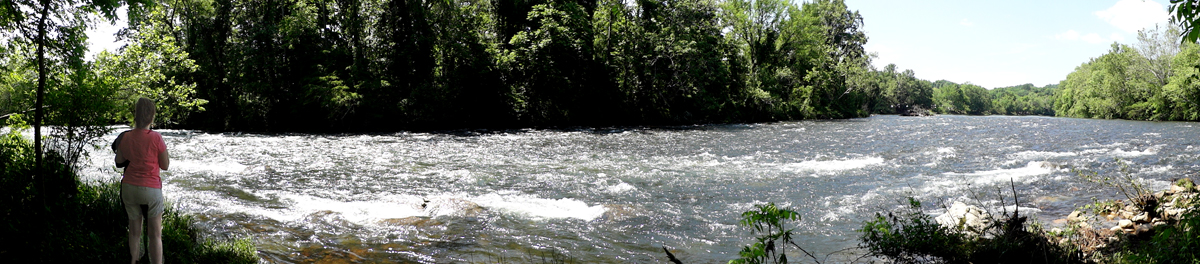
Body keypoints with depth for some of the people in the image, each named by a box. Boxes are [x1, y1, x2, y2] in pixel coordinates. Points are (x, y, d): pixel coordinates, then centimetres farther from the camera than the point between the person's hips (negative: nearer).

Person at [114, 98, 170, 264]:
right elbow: (165, 166, -7)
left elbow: (118, 160, 17)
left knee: (134, 231, 17)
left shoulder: (126, 137, -1)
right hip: (151, 188, -5)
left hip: (129, 188, 5)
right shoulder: (156, 138, -16)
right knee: (155, 234, 4)